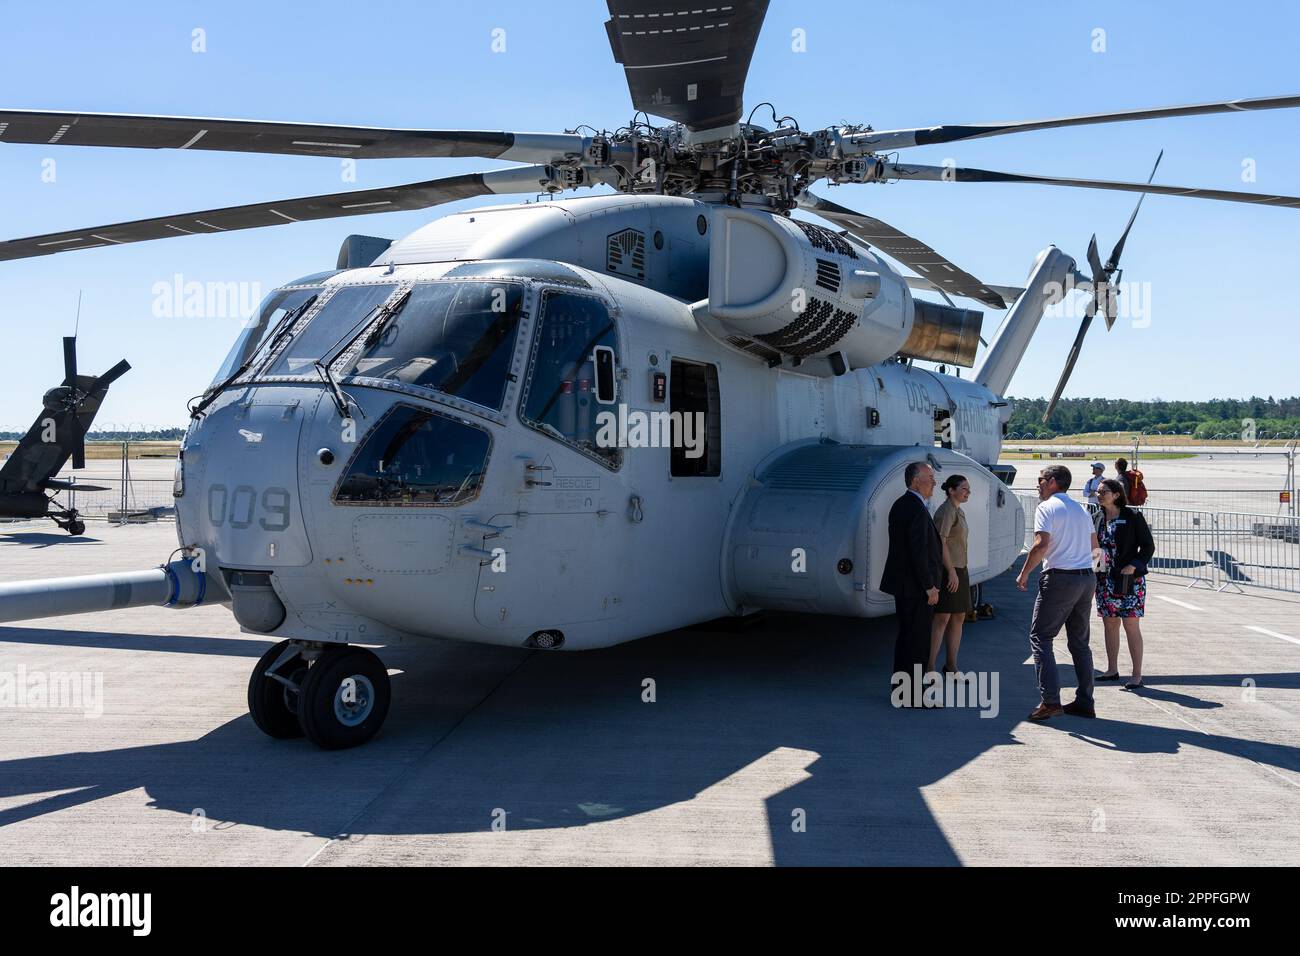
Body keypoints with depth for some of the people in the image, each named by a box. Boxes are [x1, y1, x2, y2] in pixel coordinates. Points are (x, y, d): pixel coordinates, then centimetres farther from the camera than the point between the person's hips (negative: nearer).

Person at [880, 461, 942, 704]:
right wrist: (930, 587, -17)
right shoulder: (917, 509, -19)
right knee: (918, 640, -3)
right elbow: (918, 552, -23)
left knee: (906, 636, 18)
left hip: (902, 583, 10)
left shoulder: (901, 504, 12)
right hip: (915, 586, -10)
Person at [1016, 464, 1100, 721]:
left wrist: (1023, 574, -8)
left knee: (1040, 637, -3)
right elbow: (1094, 544, 22)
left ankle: (1050, 700, -13)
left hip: (1060, 578, -7)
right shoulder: (1080, 509, 16)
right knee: (1079, 641, 14)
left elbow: (1041, 545, -17)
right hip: (1087, 578, 7)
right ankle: (1085, 702, 15)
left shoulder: (1046, 507, -7)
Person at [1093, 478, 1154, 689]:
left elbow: (1148, 546, -6)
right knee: (1109, 624, 12)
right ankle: (1112, 670, 23)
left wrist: (1134, 566, -19)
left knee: (1131, 626, -5)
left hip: (1129, 579, -6)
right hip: (1105, 578, 6)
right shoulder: (1099, 518, 8)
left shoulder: (1132, 516, -8)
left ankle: (1137, 676, 0)